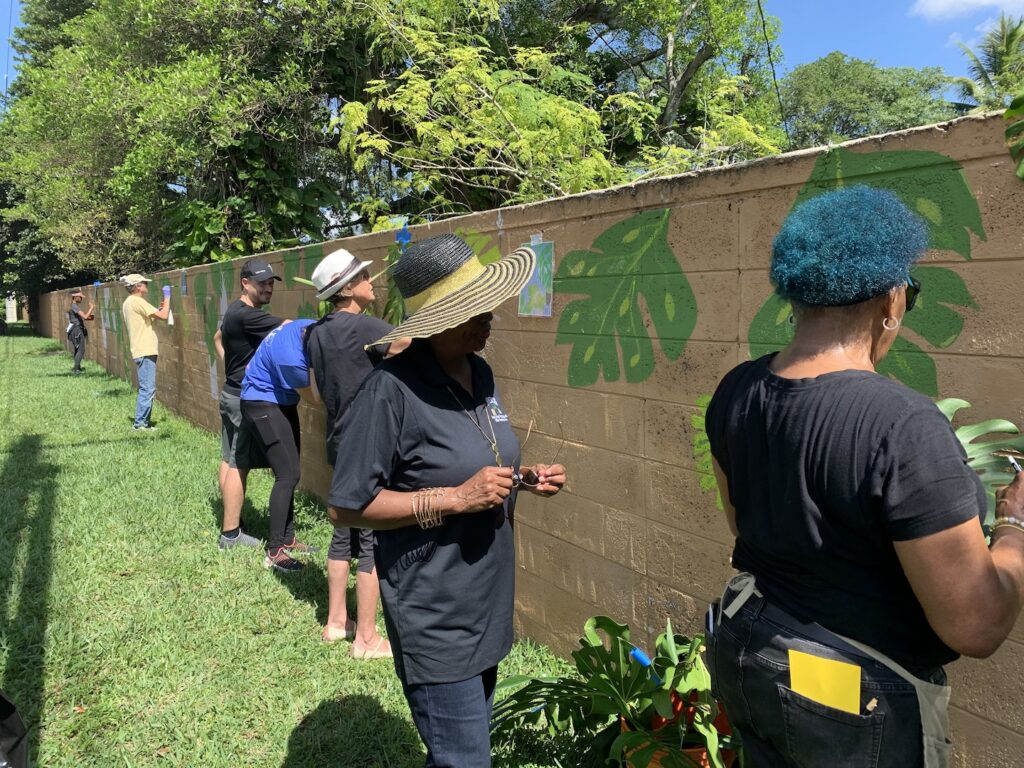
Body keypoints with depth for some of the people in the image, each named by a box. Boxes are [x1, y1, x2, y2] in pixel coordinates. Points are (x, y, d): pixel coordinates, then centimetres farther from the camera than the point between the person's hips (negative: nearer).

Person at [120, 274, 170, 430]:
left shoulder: (128, 303, 17)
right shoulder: (137, 301, -14)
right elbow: (163, 316, -17)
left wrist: (158, 309, 14)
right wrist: (167, 297, -4)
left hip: (142, 351, 10)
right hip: (145, 352, -10)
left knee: (146, 388, 15)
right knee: (148, 389, -8)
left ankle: (143, 421, 18)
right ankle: (140, 423, -5)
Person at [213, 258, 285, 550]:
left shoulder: (236, 311, 11)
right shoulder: (247, 315, -22)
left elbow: (218, 338, 28)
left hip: (232, 394, 10)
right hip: (245, 399, -10)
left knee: (229, 460, 14)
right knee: (239, 465, -4)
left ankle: (229, 523, 23)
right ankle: (231, 534, 2)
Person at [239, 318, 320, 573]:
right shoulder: (290, 357, -36)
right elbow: (312, 396, -20)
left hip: (282, 401, 9)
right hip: (263, 404, -9)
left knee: (289, 473, 14)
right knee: (288, 475, -12)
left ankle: (287, 538, 26)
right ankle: (274, 552, -4)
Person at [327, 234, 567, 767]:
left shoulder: (480, 373, 4)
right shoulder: (391, 391, -20)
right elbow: (345, 508, -18)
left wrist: (522, 479, -2)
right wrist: (456, 498, -23)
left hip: (487, 607, 8)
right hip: (436, 619, -7)